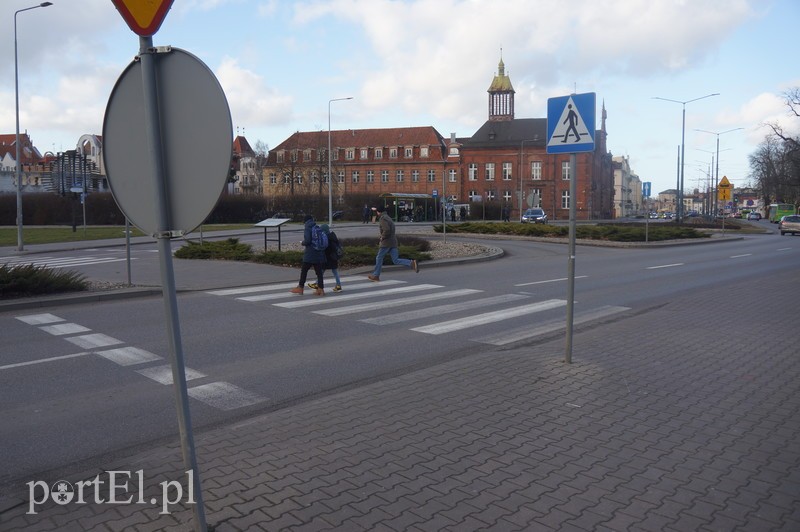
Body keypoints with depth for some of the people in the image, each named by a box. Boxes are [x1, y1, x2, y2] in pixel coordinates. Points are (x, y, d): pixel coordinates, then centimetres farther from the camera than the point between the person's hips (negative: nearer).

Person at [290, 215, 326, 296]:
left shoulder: (307, 229, -9)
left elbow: (307, 241, -20)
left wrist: (303, 243, 2)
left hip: (310, 254, -6)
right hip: (319, 254, 6)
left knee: (304, 270, 6)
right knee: (319, 271, 6)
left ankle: (300, 288, 13)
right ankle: (320, 289, 6)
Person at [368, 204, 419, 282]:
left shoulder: (383, 219, -12)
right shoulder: (388, 217, 20)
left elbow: (387, 230, -26)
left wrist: (382, 237, -11)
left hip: (386, 242, -9)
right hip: (393, 241, 9)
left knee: (379, 258, 7)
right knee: (396, 260, 2)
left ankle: (376, 276, 17)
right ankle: (412, 263, -16)